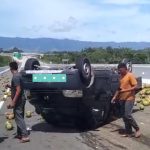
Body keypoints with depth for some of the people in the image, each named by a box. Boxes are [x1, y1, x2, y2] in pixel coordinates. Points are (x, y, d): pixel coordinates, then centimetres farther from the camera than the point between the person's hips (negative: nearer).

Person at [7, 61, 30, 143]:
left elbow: (18, 90, -24)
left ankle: (25, 136, -7)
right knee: (19, 117, 16)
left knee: (18, 118, -7)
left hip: (18, 100, -10)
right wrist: (10, 86, 27)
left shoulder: (15, 77, -19)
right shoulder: (18, 75, 11)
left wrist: (13, 102, -24)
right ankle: (19, 134, 26)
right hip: (21, 99, 10)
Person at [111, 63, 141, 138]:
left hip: (129, 99, -8)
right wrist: (115, 96, 13)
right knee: (124, 116, 7)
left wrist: (125, 90, -23)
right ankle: (128, 132, 16)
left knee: (128, 115, -13)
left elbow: (135, 87, -15)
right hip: (122, 99, 8)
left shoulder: (130, 75, -10)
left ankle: (137, 129, 3)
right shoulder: (121, 76, 13)